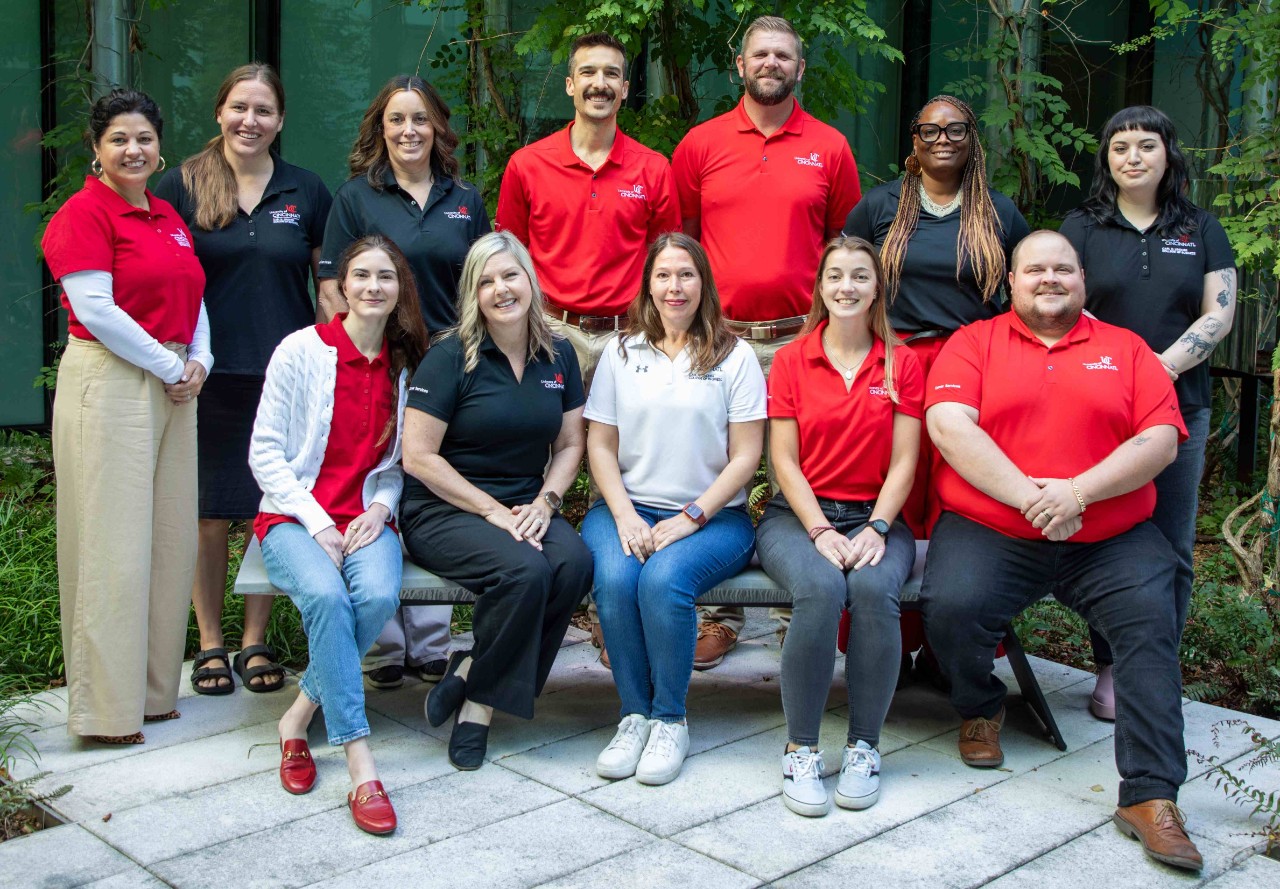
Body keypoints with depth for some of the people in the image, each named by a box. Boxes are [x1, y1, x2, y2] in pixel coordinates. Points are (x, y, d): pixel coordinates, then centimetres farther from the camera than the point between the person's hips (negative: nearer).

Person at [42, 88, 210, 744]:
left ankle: (153, 690, 20)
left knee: (170, 539, 9)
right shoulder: (83, 214, -6)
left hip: (173, 388, 8)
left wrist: (199, 360, 2)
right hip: (108, 386, -8)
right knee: (113, 545, -5)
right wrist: (170, 367, -11)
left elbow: (192, 299, 20)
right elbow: (96, 310, -15)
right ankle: (106, 709, 4)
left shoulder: (168, 218, 17)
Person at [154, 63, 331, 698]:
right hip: (208, 376, -1)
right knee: (210, 515, 4)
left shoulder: (306, 192, 7)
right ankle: (210, 645, 18)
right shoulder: (182, 185, 3)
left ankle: (256, 642, 20)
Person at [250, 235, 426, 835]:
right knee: (326, 595, -34)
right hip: (294, 516, -2)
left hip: (367, 518, 3)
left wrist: (382, 506, -5)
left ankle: (298, 719, -10)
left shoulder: (406, 363, 8)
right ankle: (360, 765, -30)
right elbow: (265, 453, -3)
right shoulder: (302, 351, -2)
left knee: (379, 595, -31)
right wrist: (316, 525, -12)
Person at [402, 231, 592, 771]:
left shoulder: (558, 356, 9)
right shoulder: (450, 357, -6)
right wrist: (491, 510, -14)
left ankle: (472, 676, -12)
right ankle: (479, 695, -8)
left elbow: (569, 445, 14)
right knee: (524, 570, -34)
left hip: (526, 508, 5)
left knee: (576, 564, -27)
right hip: (444, 511, -5)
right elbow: (418, 456, -10)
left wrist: (544, 502, -5)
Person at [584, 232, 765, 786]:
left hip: (712, 514, -2)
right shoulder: (621, 352, 13)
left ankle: (670, 720, -14)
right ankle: (635, 715, -12)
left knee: (664, 579, -32)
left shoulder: (734, 356, 5)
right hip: (627, 507, 2)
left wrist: (689, 518, -12)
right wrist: (625, 516, -9)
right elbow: (600, 444, 8)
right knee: (615, 579, -29)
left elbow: (745, 456, -1)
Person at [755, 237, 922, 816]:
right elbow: (785, 461, 0)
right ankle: (800, 749, -19)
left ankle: (864, 745, -16)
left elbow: (903, 461, 2)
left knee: (874, 588, -33)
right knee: (820, 589, -34)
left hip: (875, 515, 1)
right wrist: (821, 533, -13)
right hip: (798, 514, -1)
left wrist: (876, 528, -13)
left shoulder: (902, 364, 8)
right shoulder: (791, 361, 6)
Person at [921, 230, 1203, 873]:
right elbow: (948, 424, -7)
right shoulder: (974, 343, 10)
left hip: (1112, 539, 2)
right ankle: (981, 710, 7)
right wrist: (1027, 495, -17)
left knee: (1151, 621, -23)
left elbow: (1160, 439, 1)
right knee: (949, 607, -26)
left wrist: (1078, 492, -15)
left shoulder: (1126, 349, 14)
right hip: (987, 530, -1)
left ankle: (1150, 796, -17)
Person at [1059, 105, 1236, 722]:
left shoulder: (1201, 229, 12)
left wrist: (1165, 366, -10)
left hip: (1179, 405, 2)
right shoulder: (1083, 226, 8)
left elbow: (1220, 313, 4)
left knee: (1171, 548, 2)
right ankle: (1110, 668, 10)